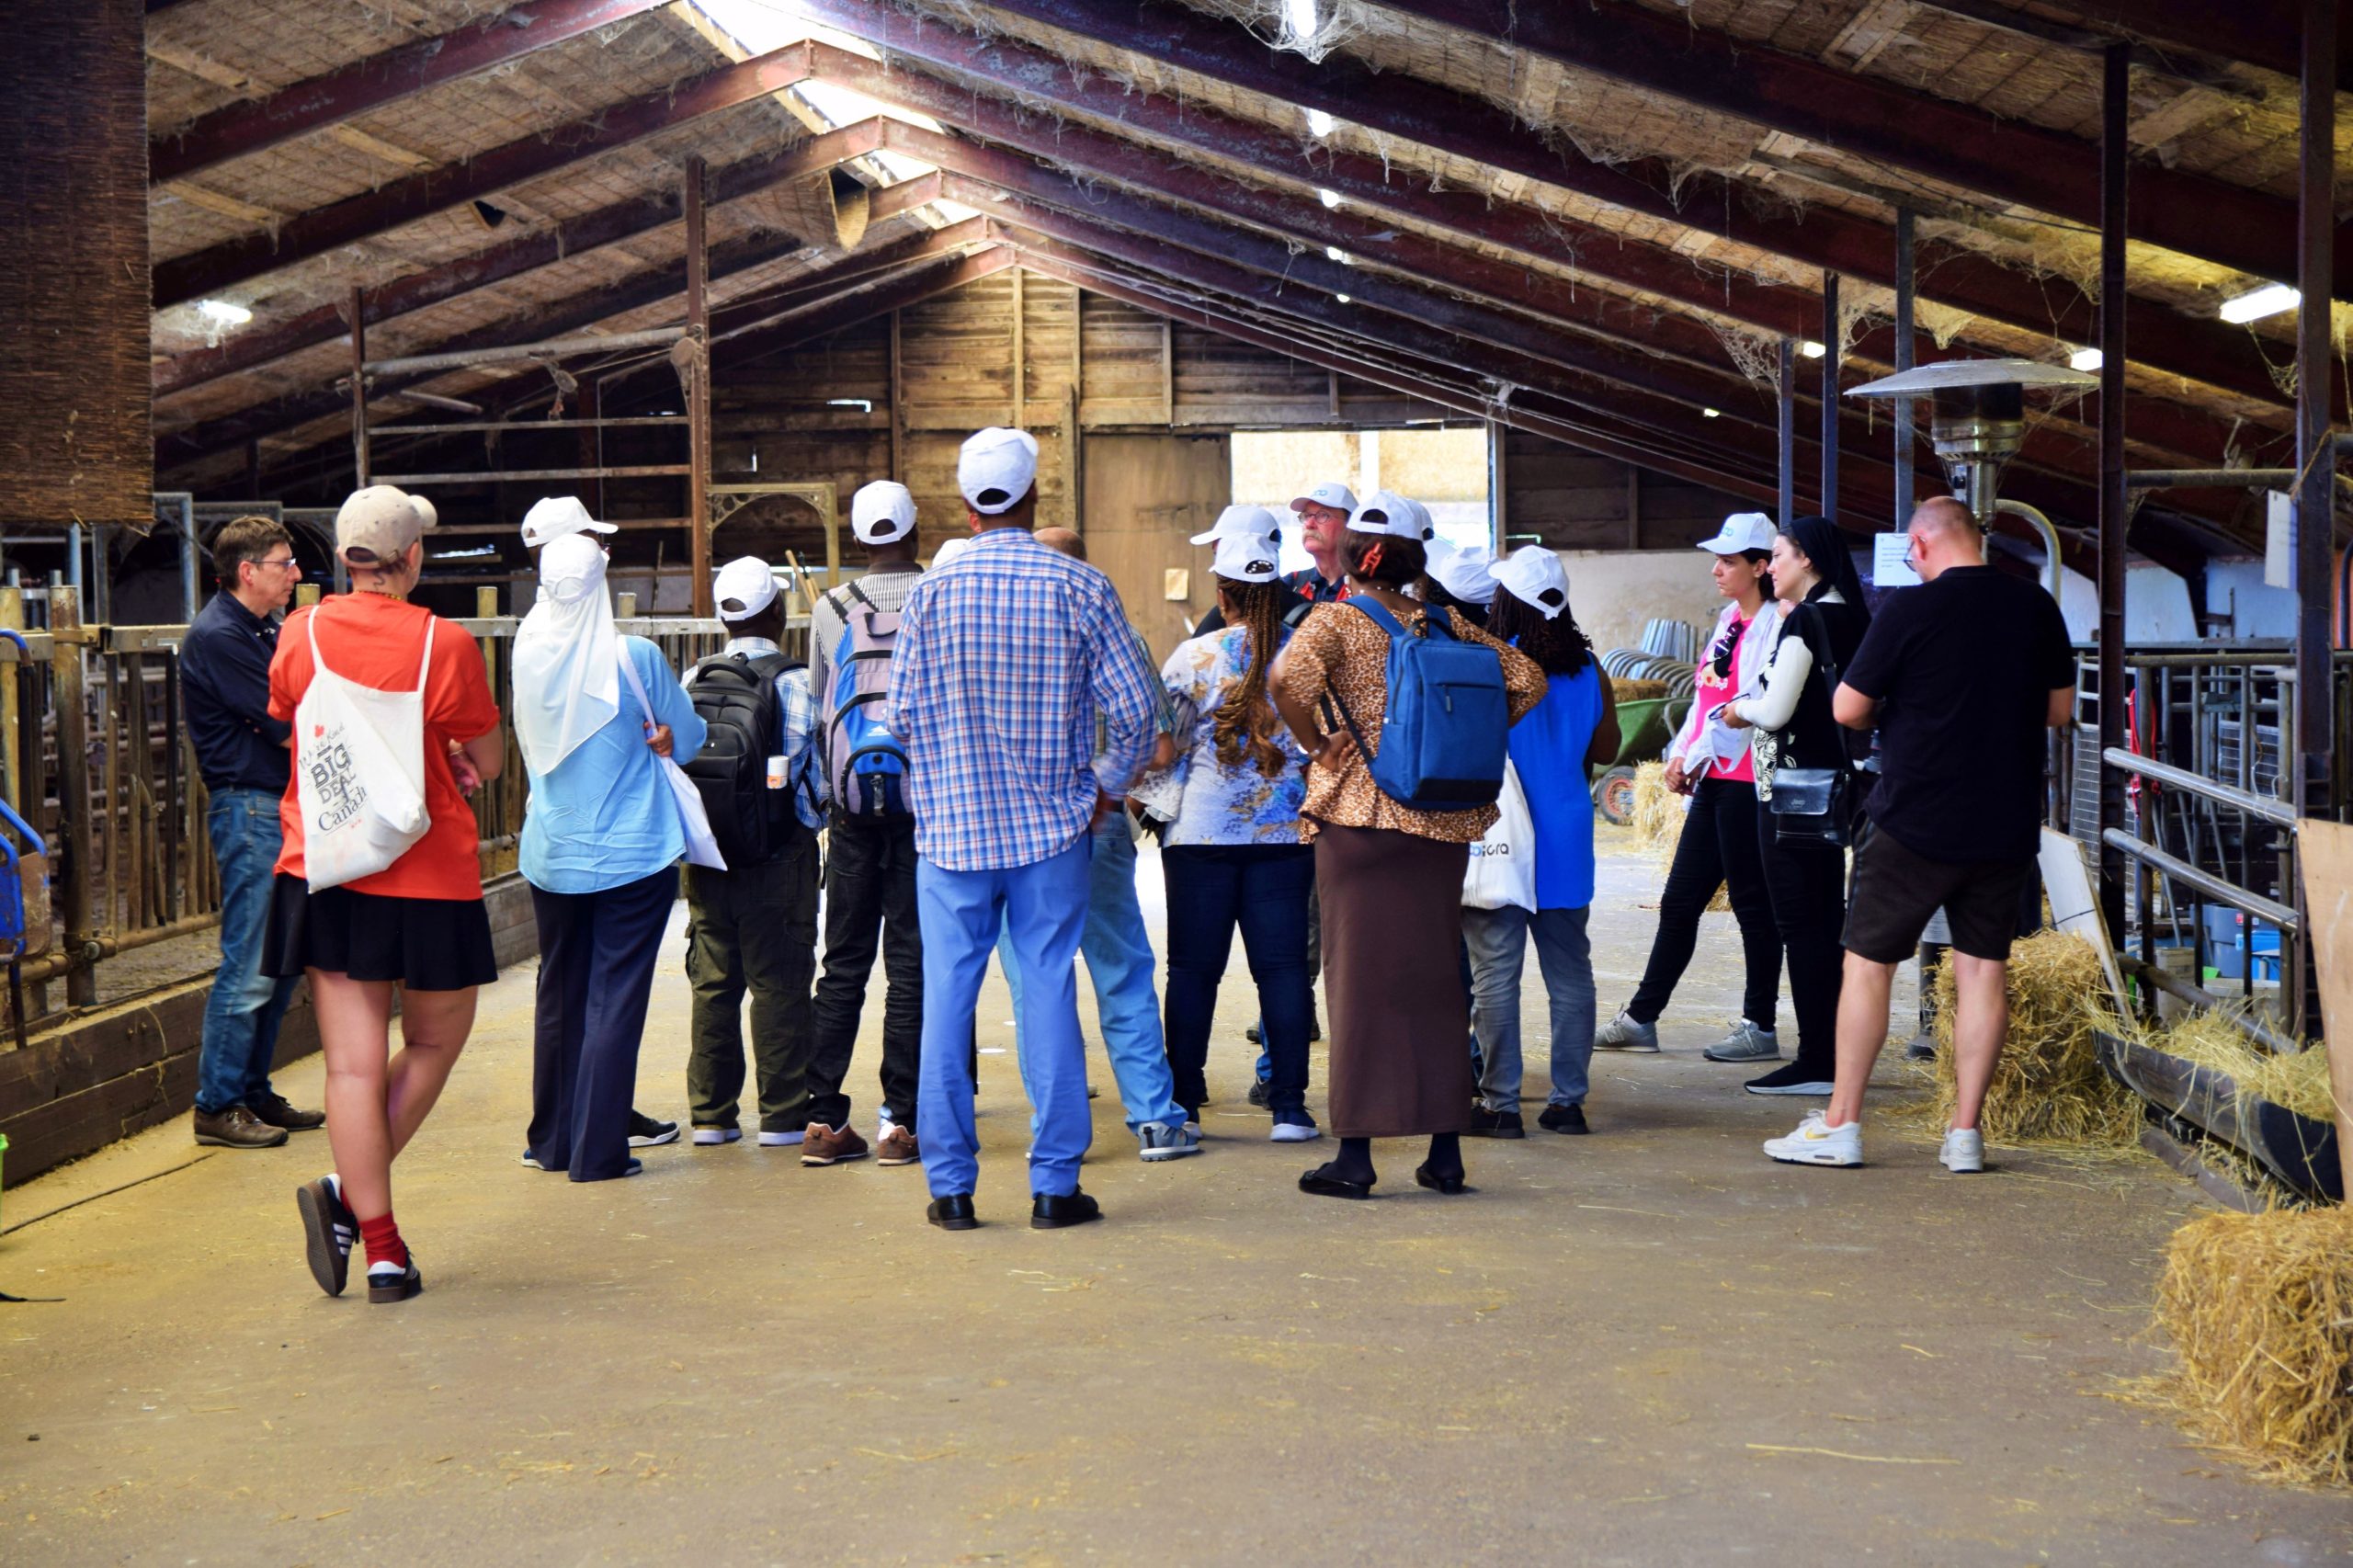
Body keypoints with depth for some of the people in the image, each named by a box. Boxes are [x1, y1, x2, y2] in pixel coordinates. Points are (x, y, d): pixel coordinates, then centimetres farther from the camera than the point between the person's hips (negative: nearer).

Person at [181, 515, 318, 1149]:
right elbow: (283, 724, -17)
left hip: (283, 806, 10)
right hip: (248, 807, -10)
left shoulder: (265, 632, 18)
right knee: (249, 966, -8)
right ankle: (218, 1106, -1)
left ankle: (253, 1092, 21)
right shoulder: (217, 636, -13)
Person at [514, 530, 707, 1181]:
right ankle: (597, 1150, 2)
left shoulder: (527, 654, -3)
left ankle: (551, 1141, 25)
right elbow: (687, 737, -1)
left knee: (558, 997, 16)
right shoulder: (633, 657, -14)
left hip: (551, 854, 4)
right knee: (615, 999, 1)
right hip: (631, 854, -4)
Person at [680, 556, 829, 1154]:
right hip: (778, 857, -5)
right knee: (779, 983, 0)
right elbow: (810, 768, -8)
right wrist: (817, 820, 10)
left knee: (712, 983, 10)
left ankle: (710, 1114, 14)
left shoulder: (692, 681, 4)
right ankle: (784, 1117, 3)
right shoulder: (791, 681, -10)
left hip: (706, 855, 5)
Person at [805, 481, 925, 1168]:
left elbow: (818, 706, 10)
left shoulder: (830, 609, 4)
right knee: (911, 964, 1)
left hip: (852, 803, 2)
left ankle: (823, 1116, 8)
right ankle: (899, 1120, 0)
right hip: (923, 799, -2)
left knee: (843, 963, 9)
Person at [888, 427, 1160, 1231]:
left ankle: (950, 1184, 9)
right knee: (1049, 995, 4)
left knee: (947, 999, 6)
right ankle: (1054, 1184, 7)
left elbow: (904, 712, -1)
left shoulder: (932, 590, -4)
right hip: (1052, 829, 0)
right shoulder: (1081, 586, -4)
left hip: (952, 826, 0)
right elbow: (1132, 707, -4)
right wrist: (1107, 786, 12)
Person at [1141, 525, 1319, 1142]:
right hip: (1286, 834, 1)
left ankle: (1183, 1104, 9)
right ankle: (1289, 1107, 2)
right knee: (1283, 965, 4)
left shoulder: (1194, 656, -5)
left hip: (1202, 832, -1)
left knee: (1193, 968, 5)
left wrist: (1157, 801, 15)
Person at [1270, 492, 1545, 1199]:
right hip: (1442, 820, 4)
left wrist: (1315, 746, -8)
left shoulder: (1336, 619, -4)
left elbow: (1290, 679, -23)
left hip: (1359, 812, -4)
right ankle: (1446, 1151, 12)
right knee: (1436, 976, 9)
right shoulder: (1444, 624, 8)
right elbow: (1525, 680, 9)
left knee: (1360, 975, 1)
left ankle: (1356, 1155, 1)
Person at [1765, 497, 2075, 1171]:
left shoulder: (1909, 609, -12)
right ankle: (1965, 1131, 9)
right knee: (1984, 968, 9)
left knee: (1868, 962, 6)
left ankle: (1840, 1124, 8)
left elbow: (1847, 709, -8)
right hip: (2007, 826, 4)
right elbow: (2060, 709, 12)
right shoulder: (2036, 607, 2)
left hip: (1915, 820, -4)